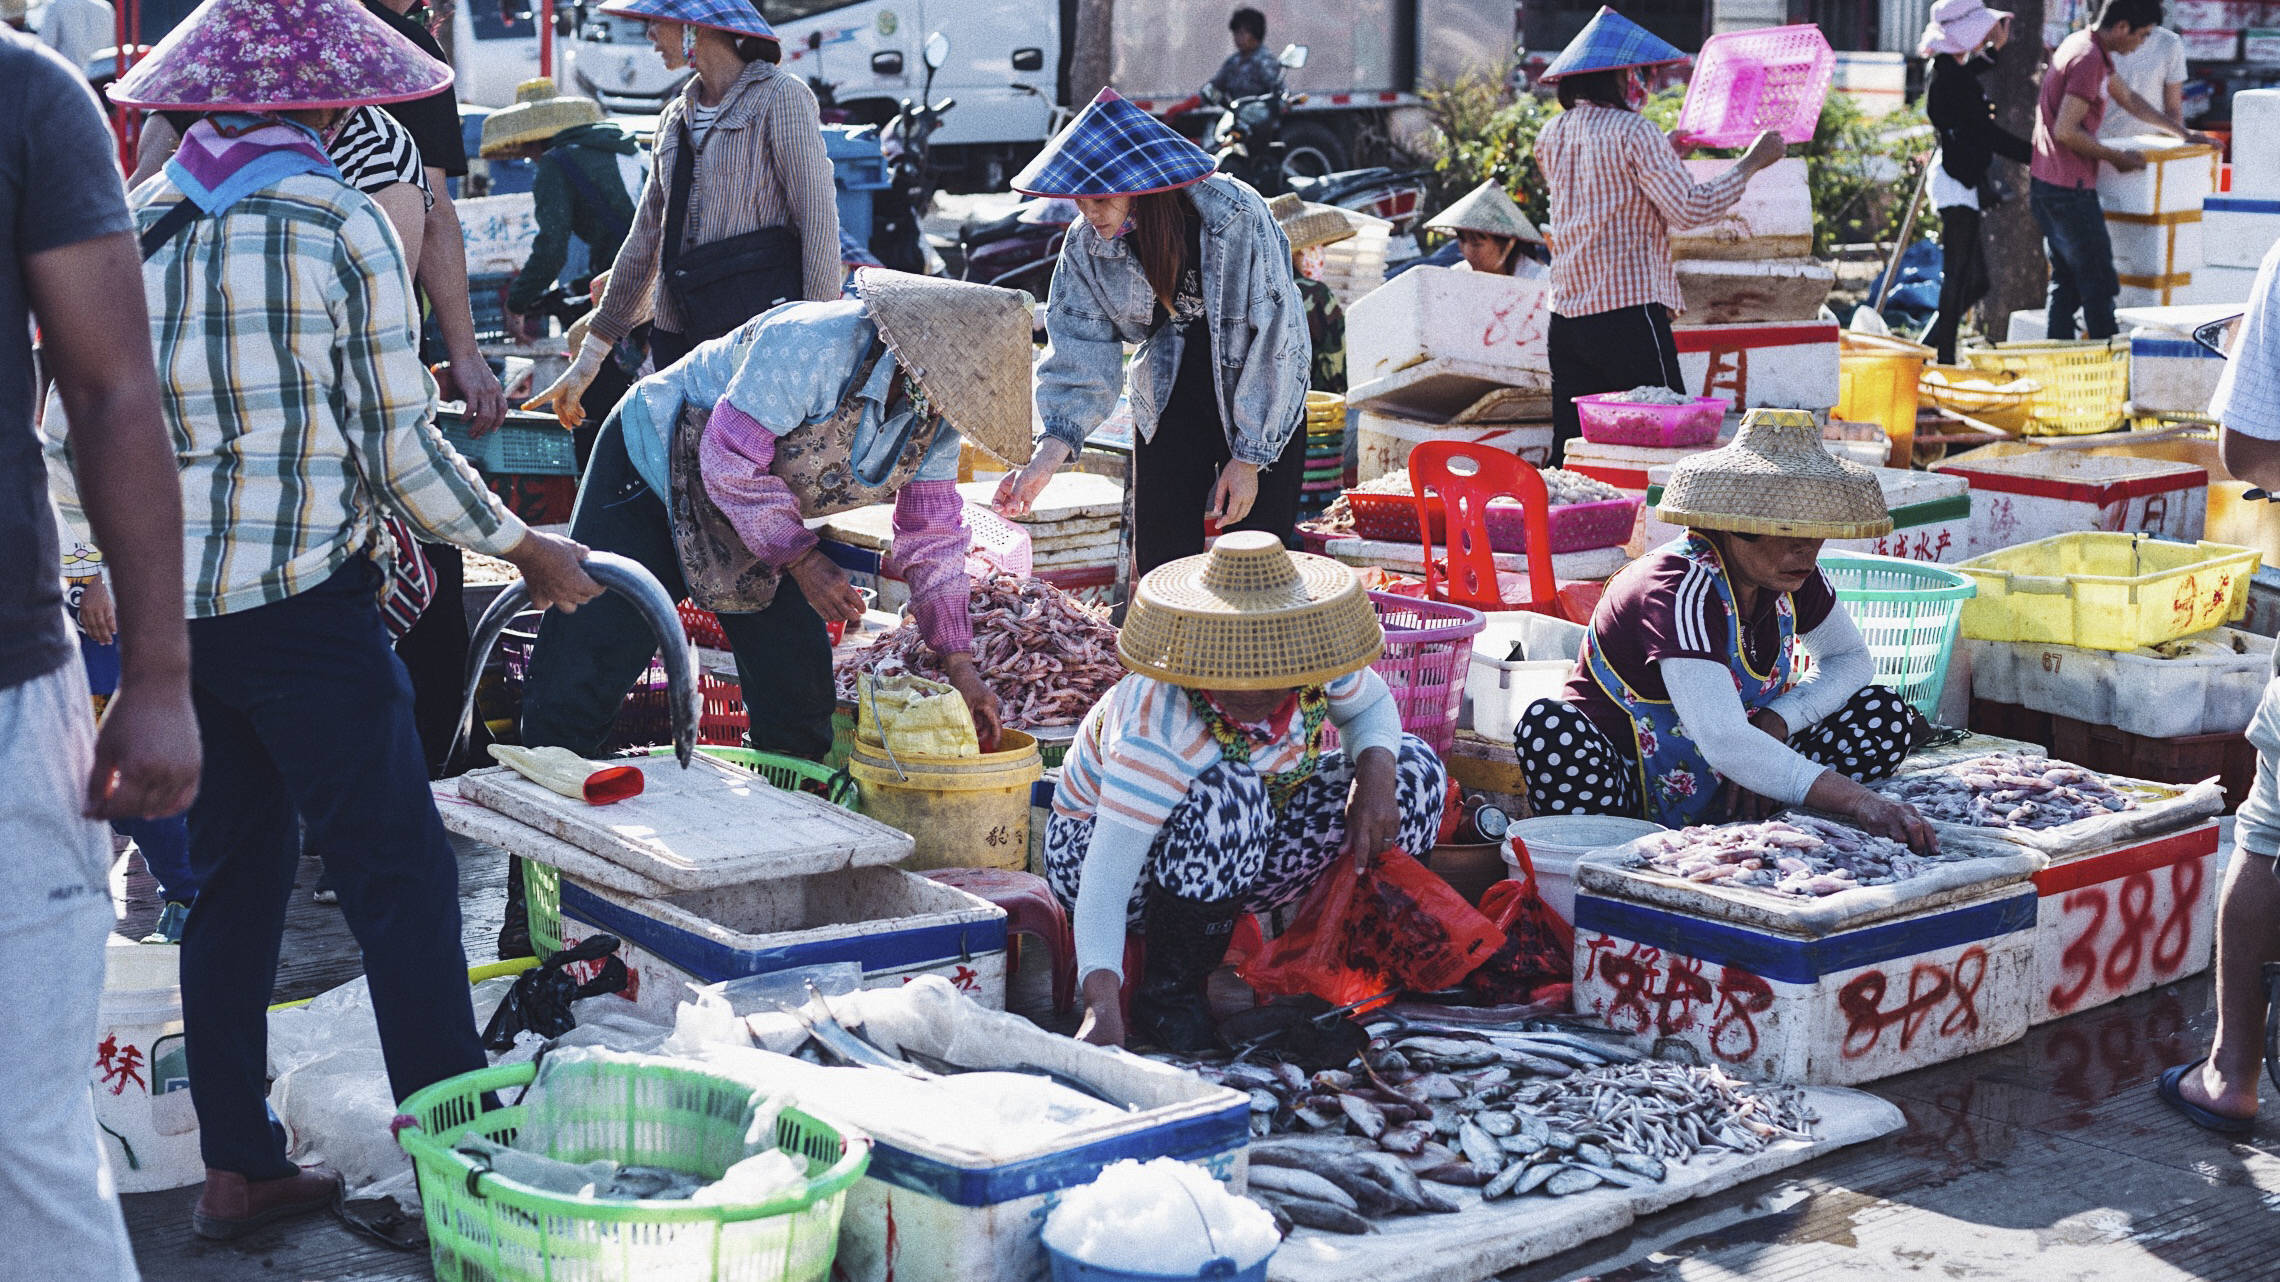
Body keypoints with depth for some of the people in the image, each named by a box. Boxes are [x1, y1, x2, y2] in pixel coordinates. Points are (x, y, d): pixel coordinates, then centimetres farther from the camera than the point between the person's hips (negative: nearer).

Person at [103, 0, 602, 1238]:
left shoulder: (138, 220, 8)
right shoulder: (337, 222, -9)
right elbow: (396, 445, -8)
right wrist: (525, 548, 4)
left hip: (168, 603, 6)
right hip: (303, 601, -6)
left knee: (231, 877, 14)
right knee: (398, 874, 0)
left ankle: (236, 1165, 19)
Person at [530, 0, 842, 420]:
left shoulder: (779, 97, -1)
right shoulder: (675, 117, 20)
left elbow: (820, 221, -8)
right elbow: (644, 240, 22)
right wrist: (588, 358, 21)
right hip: (677, 331, 7)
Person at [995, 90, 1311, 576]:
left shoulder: (1235, 217, -26)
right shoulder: (1086, 246, -14)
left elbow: (1272, 339, -20)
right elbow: (1082, 354, -12)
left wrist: (1250, 458, -17)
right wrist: (1047, 458, -27)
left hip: (1262, 407, -3)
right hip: (1169, 403, 4)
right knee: (1161, 560, 3)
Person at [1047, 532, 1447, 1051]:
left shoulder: (1313, 659, -22)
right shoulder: (1155, 736, -38)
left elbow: (1372, 706, 1)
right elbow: (1104, 885, -42)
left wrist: (1377, 766, -22)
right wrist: (1101, 1001, -58)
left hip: (1242, 852, 6)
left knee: (1415, 770, -10)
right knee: (1228, 798, -40)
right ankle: (1168, 993, -21)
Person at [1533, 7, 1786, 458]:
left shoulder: (1552, 136, 13)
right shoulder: (1633, 132, -9)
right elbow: (1688, 208, -14)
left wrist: (1664, 151, 35)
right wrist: (1751, 163, -4)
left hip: (1566, 317, 7)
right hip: (1629, 311, -7)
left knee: (1570, 452, 6)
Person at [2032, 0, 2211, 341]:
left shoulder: (2082, 45, 14)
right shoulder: (2088, 59, -18)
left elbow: (2128, 98, 26)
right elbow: (2065, 131, -23)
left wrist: (2182, 133, 28)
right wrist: (2115, 156, -11)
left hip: (2045, 185, 10)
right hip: (2068, 189, -10)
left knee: (2066, 281, 13)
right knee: (2100, 284, -4)